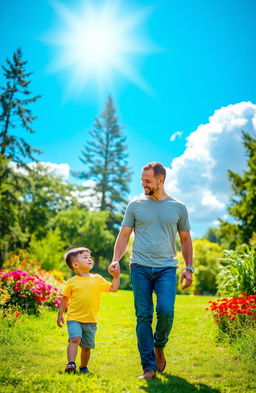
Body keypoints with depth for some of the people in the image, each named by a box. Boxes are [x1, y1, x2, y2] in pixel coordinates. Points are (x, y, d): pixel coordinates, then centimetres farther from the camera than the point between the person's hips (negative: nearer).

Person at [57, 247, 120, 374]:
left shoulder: (97, 279, 6)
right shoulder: (71, 282, 0)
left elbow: (113, 288, 8)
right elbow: (65, 299, 7)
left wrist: (116, 277, -4)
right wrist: (60, 314, 4)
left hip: (91, 321, 2)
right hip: (74, 319, -2)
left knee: (86, 346, 9)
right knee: (75, 339, -24)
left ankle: (83, 367, 27)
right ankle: (71, 363, -23)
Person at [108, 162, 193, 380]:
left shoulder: (178, 208, 8)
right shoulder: (135, 205, 7)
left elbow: (185, 239, 15)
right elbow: (124, 235, 10)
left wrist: (189, 268, 8)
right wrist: (116, 260, -3)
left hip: (167, 267, 0)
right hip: (140, 267, 1)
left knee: (166, 311, -15)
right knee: (143, 317, -1)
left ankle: (159, 346, 16)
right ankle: (149, 367, 8)